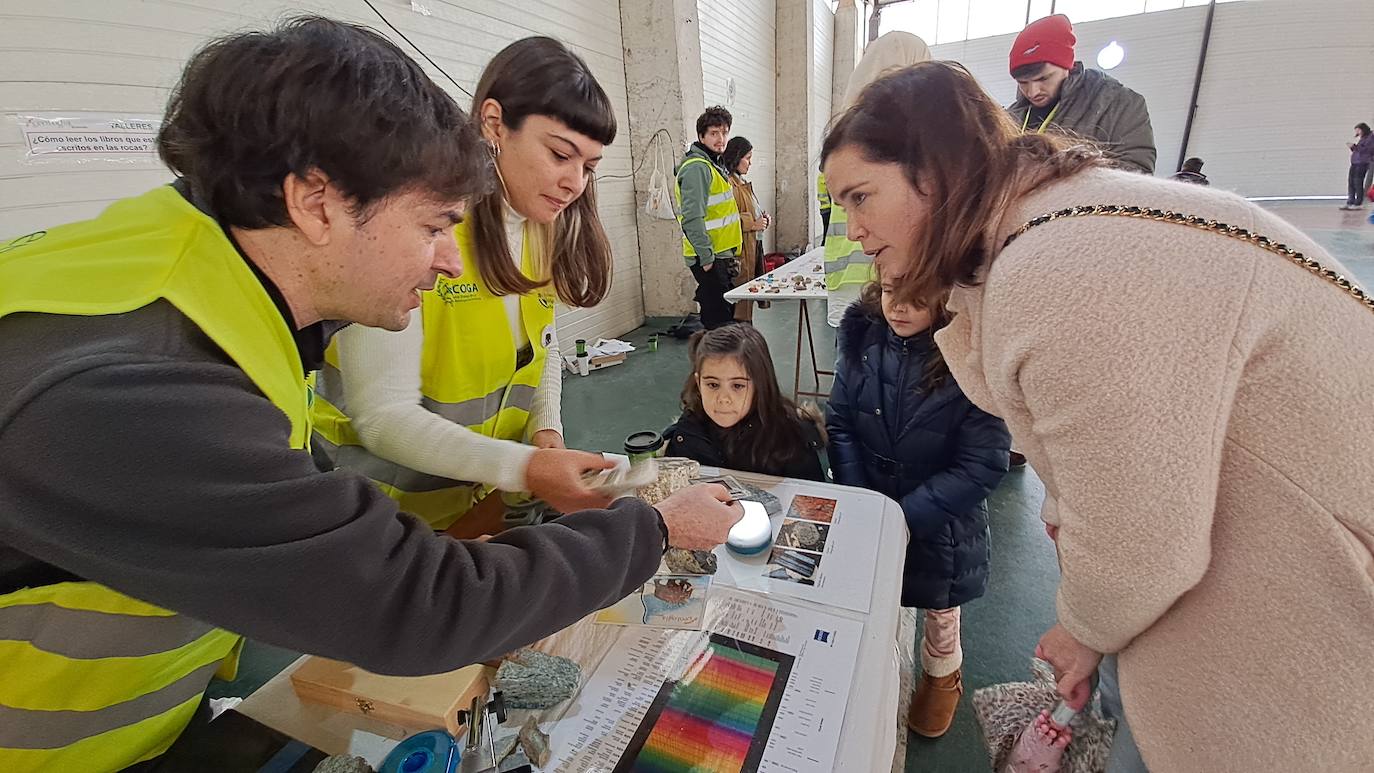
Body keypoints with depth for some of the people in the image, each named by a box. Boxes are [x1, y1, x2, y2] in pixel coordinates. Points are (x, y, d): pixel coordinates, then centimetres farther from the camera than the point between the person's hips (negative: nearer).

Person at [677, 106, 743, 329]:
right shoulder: (696, 167, -15)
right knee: (718, 321, -8)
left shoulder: (714, 164, 18)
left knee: (724, 313, 16)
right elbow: (692, 218, -23)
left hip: (719, 255, 10)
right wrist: (706, 257, -23)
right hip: (708, 259, -10)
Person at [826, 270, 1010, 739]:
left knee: (940, 609, 24)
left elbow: (982, 467, -20)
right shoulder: (863, 337, -14)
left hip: (940, 523, -2)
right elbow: (840, 424, -7)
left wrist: (902, 517, -21)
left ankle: (942, 675, 55)